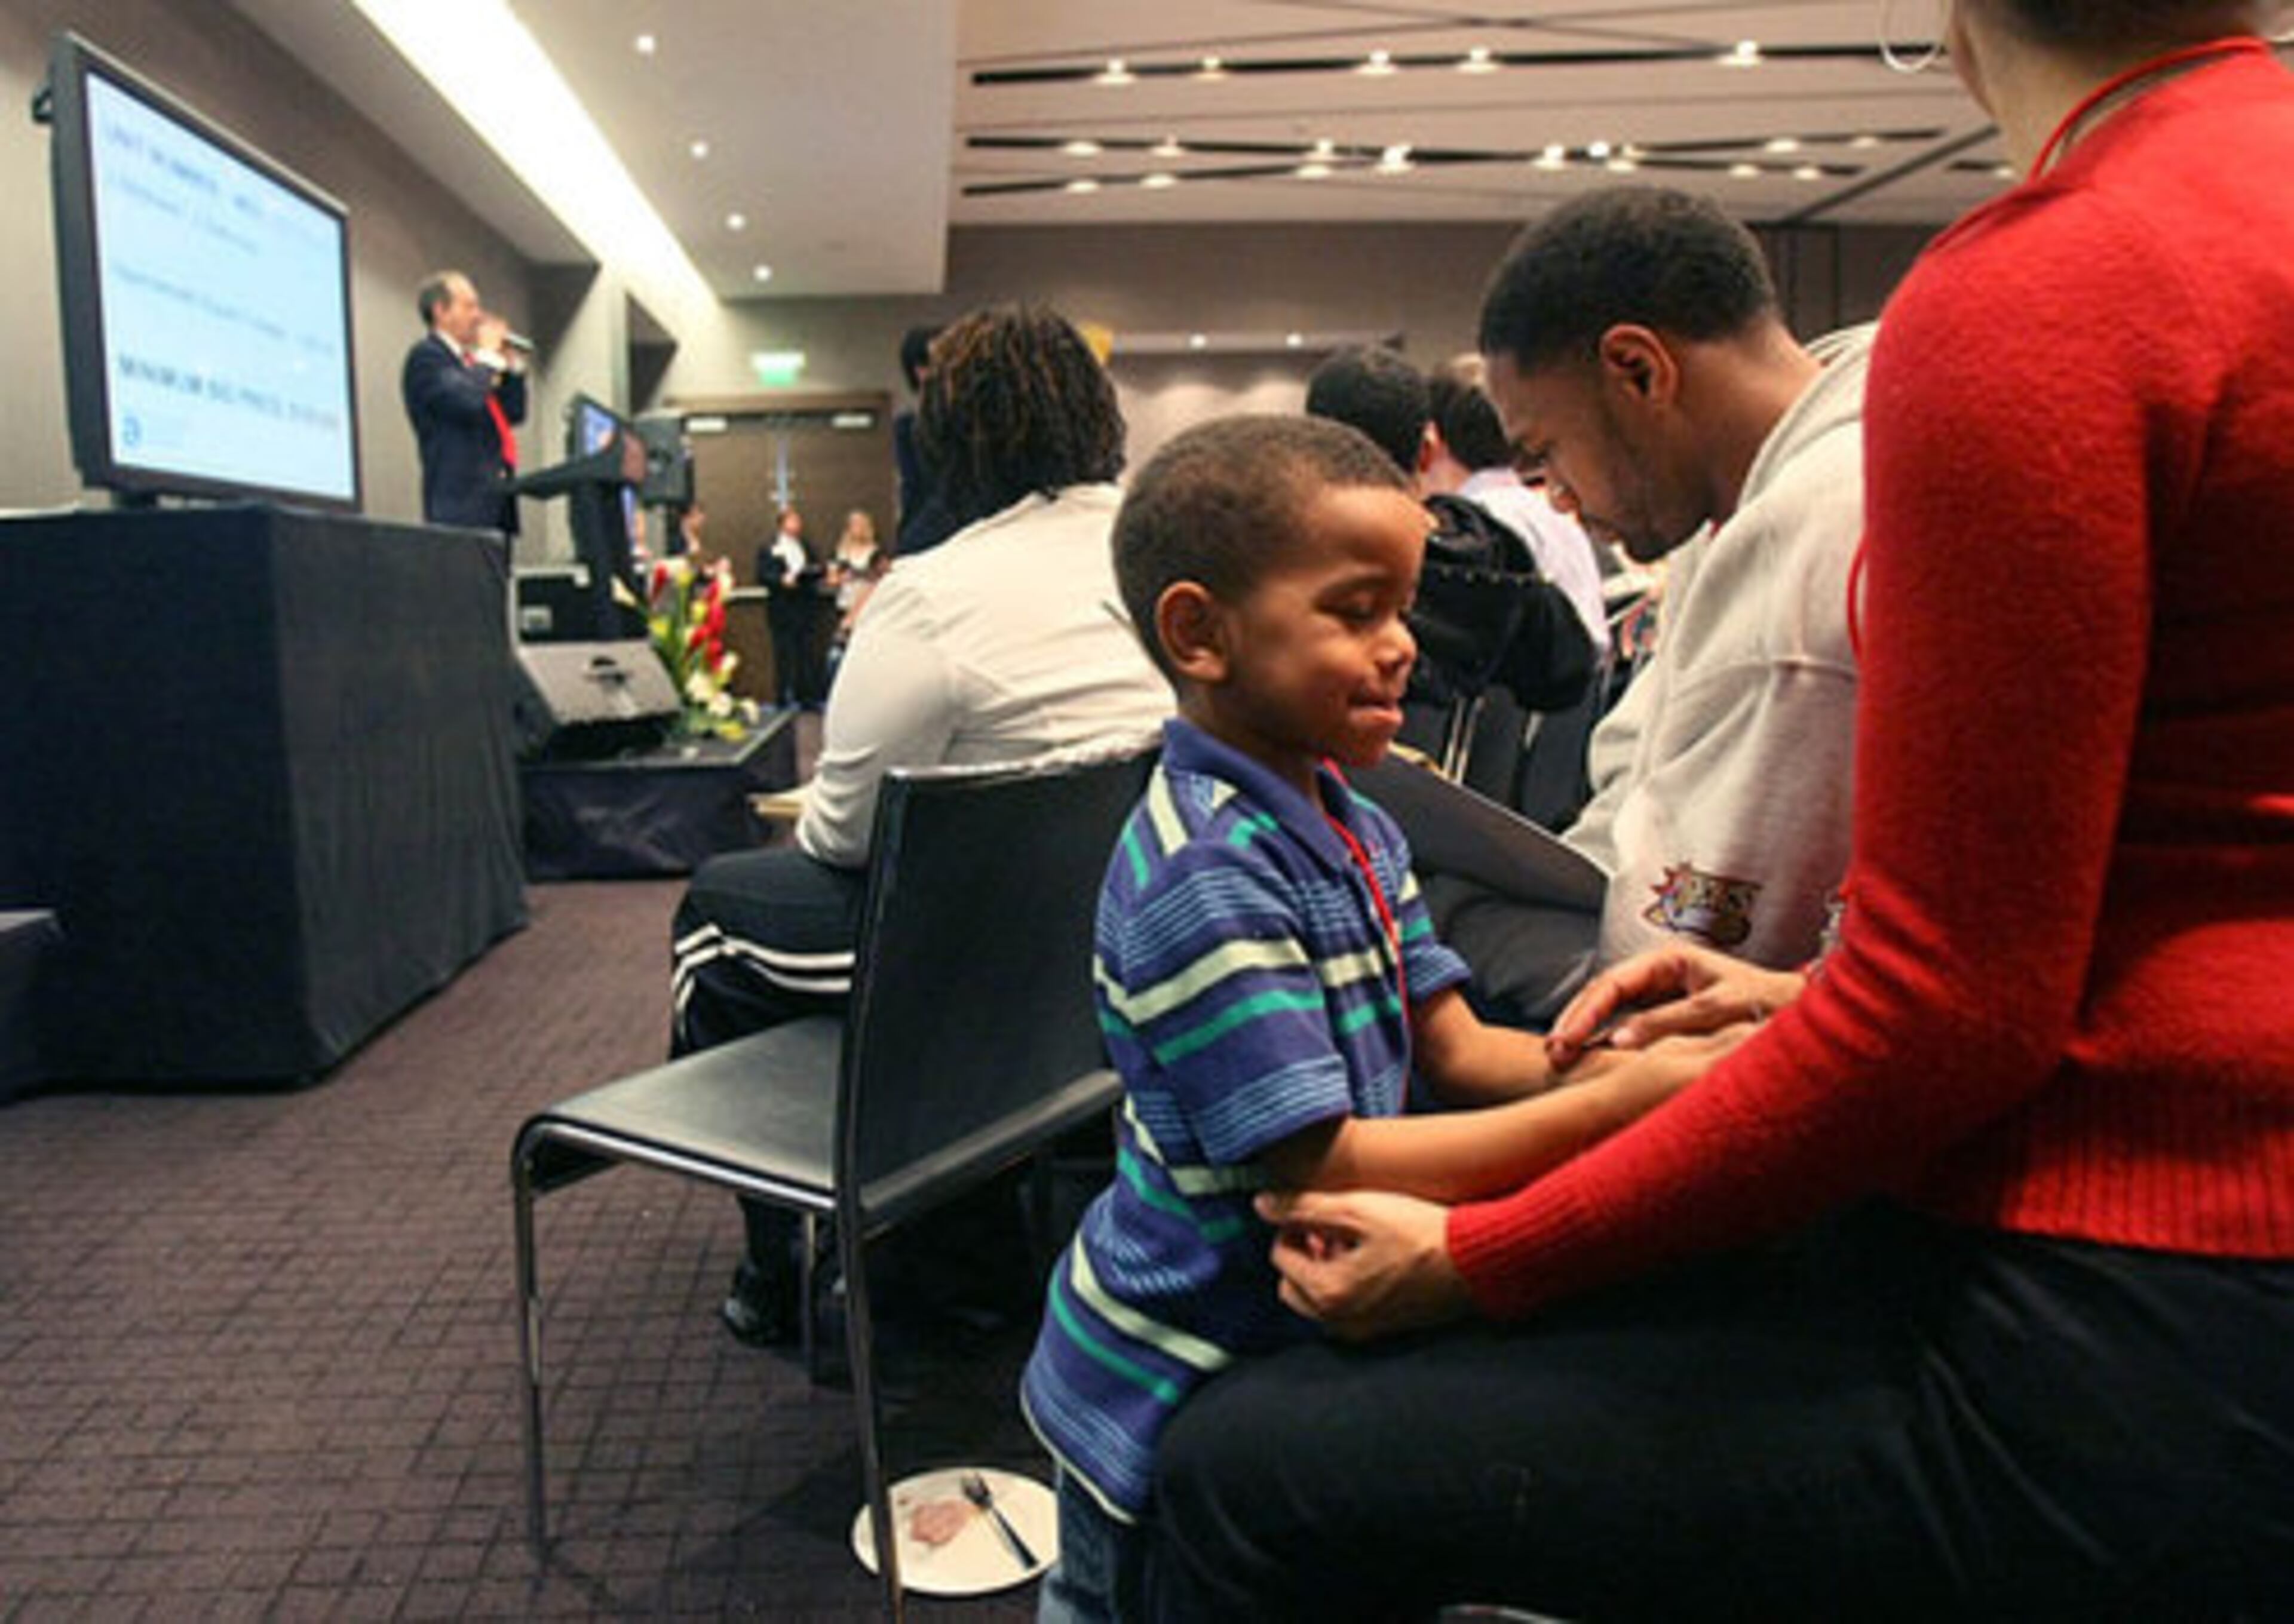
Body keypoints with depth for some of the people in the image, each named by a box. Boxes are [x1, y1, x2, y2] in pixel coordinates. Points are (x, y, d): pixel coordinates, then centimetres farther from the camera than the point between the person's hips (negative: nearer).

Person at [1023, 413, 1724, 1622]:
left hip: (1286, 1337, 8)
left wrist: (1607, 1058, -19)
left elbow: (1455, 1050, 0)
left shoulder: (1353, 829, 0)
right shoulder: (1202, 878, -29)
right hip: (1169, 1395, -8)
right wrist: (1612, 1109, -29)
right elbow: (1326, 1163, -30)